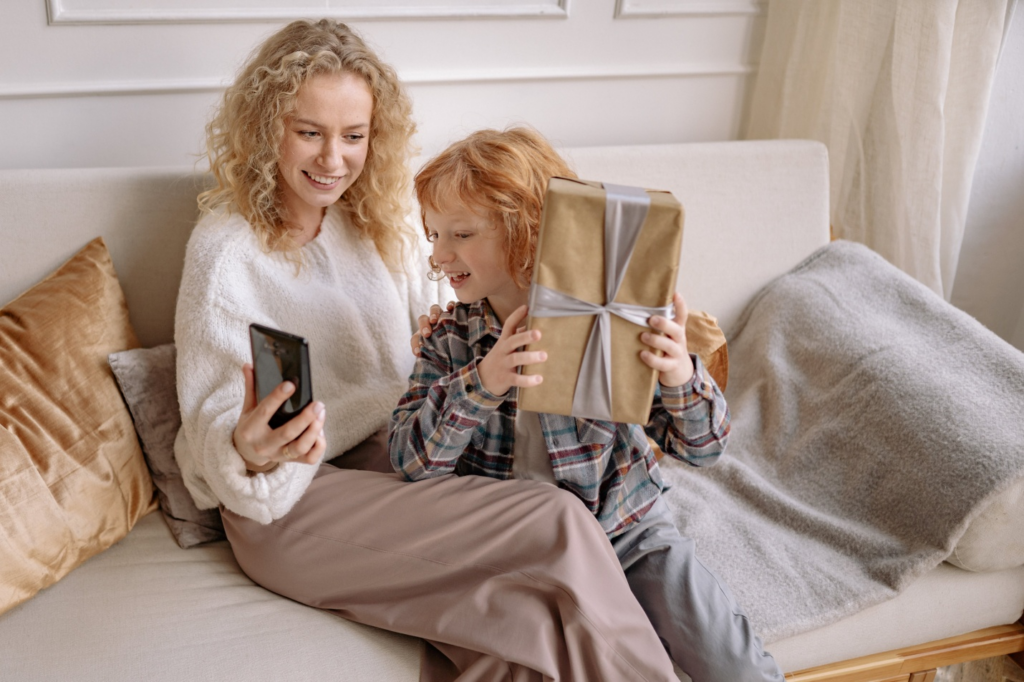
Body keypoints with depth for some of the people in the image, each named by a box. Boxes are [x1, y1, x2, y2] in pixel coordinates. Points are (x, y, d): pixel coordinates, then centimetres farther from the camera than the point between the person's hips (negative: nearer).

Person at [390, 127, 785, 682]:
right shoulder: (451, 339, -2)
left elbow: (702, 447, -9)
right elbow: (409, 459, -14)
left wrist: (681, 378, -32)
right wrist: (478, 385, -29)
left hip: (627, 527, -1)